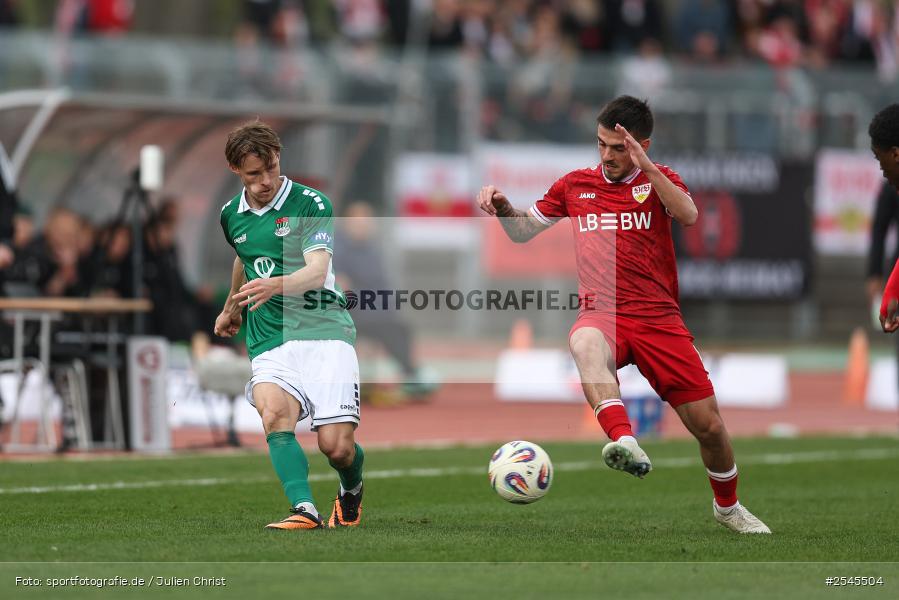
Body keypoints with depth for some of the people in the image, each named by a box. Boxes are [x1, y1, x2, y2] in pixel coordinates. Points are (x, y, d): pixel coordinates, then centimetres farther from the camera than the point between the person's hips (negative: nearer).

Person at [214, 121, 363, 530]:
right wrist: (231, 308, 50)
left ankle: (351, 491, 23)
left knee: (336, 446, -13)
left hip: (324, 331, -4)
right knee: (273, 413, -30)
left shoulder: (311, 204, -4)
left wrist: (276, 285, -38)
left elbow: (317, 271, -18)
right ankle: (304, 509, -41)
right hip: (269, 341, 4)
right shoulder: (231, 214, 13)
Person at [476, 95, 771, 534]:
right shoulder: (576, 185, 14)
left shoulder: (659, 180, 9)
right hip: (602, 313, 0)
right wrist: (503, 208, 0)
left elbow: (689, 216, -13)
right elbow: (522, 232, 21)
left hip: (659, 318, 0)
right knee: (585, 343, -40)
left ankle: (727, 506, 29)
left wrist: (646, 167, -21)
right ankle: (625, 442, -60)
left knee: (708, 424, 0)